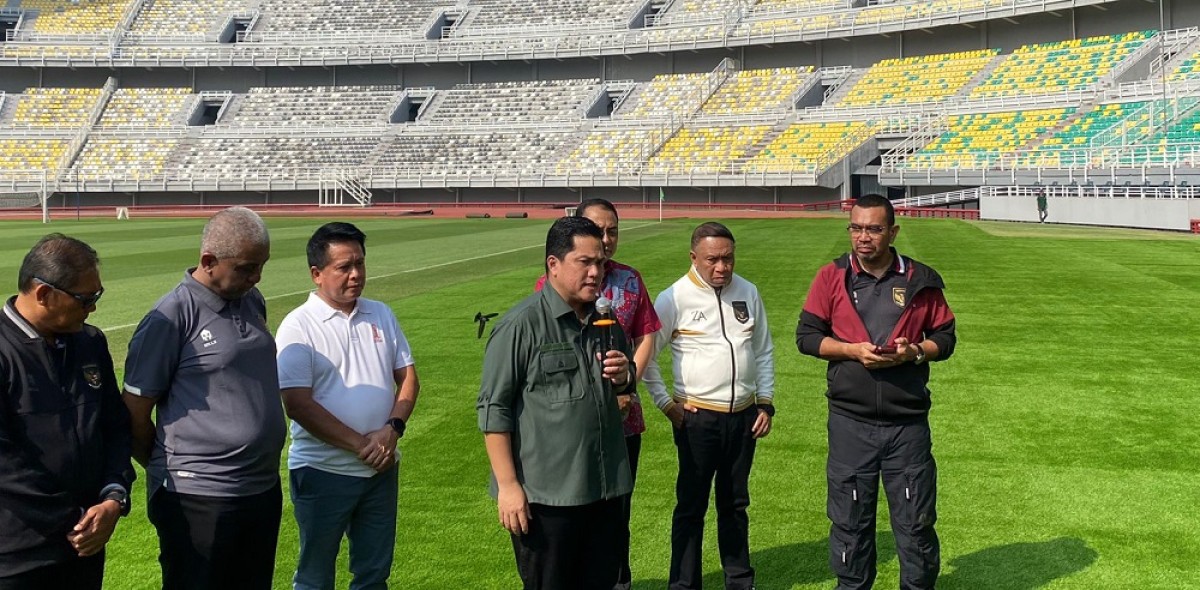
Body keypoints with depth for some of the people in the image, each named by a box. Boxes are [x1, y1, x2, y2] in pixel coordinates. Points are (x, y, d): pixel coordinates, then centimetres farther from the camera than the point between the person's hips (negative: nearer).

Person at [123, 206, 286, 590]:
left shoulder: (253, 301, 8)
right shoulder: (170, 317, -14)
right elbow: (135, 414, -8)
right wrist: (169, 471, 4)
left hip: (264, 487, 7)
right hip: (198, 499, -7)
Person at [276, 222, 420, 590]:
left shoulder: (381, 316, 6)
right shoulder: (299, 326, -10)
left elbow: (407, 378, 8)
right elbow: (298, 405, -16)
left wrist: (393, 428, -11)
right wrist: (360, 444, -17)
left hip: (381, 468, 5)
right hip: (323, 472, -4)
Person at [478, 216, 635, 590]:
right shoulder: (521, 324, -11)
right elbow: (493, 409, -12)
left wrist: (624, 378, 0)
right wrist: (507, 485, -15)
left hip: (605, 489, 7)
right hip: (545, 495, -6)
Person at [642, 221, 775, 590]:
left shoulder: (748, 292, 5)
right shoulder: (674, 298, -10)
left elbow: (763, 351, 13)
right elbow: (646, 356, -5)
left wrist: (766, 403, 9)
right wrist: (666, 404, -7)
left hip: (744, 417, 5)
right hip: (697, 418, -4)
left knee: (735, 504, 17)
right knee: (691, 507, 5)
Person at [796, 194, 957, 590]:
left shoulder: (921, 280, 2)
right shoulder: (831, 276, 2)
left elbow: (945, 338, 8)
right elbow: (806, 335, 2)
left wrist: (914, 352, -13)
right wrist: (853, 350, -13)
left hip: (908, 423, 0)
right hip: (849, 423, 0)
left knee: (916, 520, 8)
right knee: (850, 519, 10)